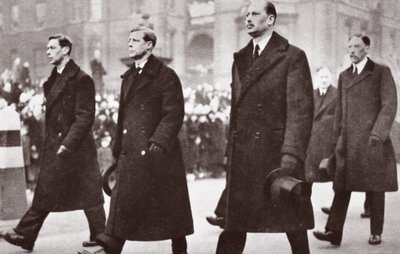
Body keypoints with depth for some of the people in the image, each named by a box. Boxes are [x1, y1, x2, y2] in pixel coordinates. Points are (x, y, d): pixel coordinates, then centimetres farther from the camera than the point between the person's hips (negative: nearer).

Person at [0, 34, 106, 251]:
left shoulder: (81, 79, -12)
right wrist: (50, 142, 13)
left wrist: (68, 143, -21)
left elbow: (85, 117, -17)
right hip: (54, 148, 9)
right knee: (44, 194, 10)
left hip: (75, 148, -9)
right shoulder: (53, 79, 14)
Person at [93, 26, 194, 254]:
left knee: (170, 205, 1)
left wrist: (159, 141, -21)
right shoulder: (128, 77, 18)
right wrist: (119, 149, 15)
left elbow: (174, 114, -11)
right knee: (123, 203, 1)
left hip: (158, 153, -6)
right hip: (130, 154, 6)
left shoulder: (166, 75, -4)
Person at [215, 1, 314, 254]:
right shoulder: (240, 59, 16)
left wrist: (291, 156, -19)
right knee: (234, 225, 5)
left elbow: (301, 110, -11)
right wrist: (230, 152, 11)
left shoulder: (293, 57, -3)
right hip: (241, 157, 5)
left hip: (275, 153, -5)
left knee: (292, 224, 6)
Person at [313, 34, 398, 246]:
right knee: (342, 185, -5)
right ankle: (334, 232, -10)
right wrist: (337, 139, 14)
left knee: (374, 187, 4)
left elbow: (390, 106, -6)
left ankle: (376, 232, 16)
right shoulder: (344, 76, 16)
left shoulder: (382, 72, 1)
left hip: (372, 140, -4)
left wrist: (378, 133, -17)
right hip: (348, 141, 4)